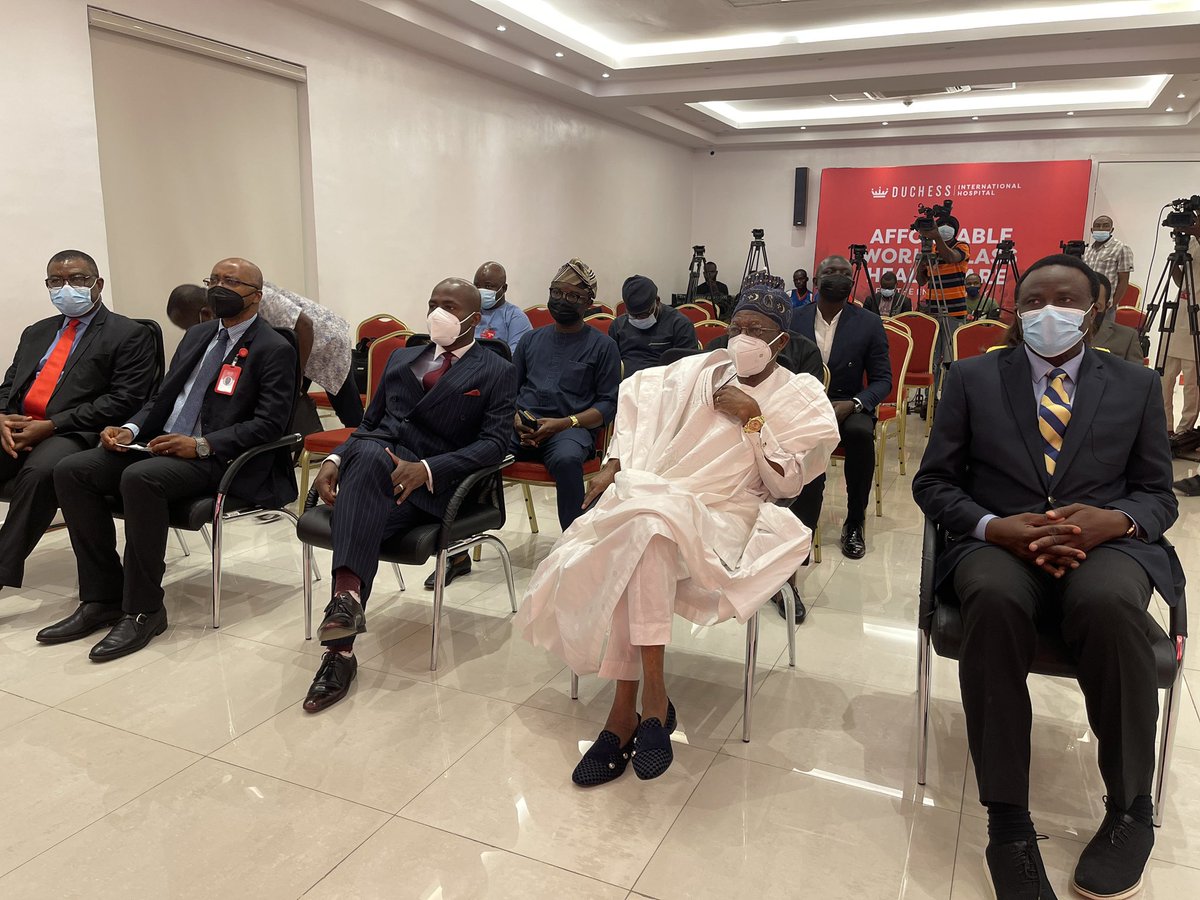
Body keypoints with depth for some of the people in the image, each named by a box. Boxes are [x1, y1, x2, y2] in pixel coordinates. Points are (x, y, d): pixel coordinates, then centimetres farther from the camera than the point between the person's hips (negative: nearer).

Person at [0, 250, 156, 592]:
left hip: (74, 433, -6)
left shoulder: (130, 335, 3)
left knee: (39, 471, -36)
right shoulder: (36, 333, 26)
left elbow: (124, 400, -8)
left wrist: (51, 425, -14)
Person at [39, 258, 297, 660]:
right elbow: (162, 398, 22)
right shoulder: (196, 335, 20)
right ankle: (102, 598, -6)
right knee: (71, 471, -10)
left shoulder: (275, 350, -4)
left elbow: (269, 423, -13)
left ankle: (143, 611, -22)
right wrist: (131, 429, 1)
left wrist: (202, 444, -22)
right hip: (160, 446, 8)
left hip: (219, 459, -8)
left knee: (140, 477, -34)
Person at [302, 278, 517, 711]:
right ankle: (347, 596, -41)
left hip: (436, 483, -3)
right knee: (367, 453, -35)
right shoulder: (401, 358, 27)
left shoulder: (497, 372, 9)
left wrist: (426, 469, -21)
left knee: (362, 528, -34)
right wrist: (335, 458, 1)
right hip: (376, 466, 4)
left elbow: (494, 443, -5)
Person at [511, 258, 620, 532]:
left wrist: (564, 423, -11)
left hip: (571, 428, -3)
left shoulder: (603, 345, 12)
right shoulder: (532, 340, 23)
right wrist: (516, 418, -3)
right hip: (522, 426, 3)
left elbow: (608, 404, 5)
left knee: (566, 458, -39)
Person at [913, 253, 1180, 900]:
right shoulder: (972, 378, 9)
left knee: (1110, 603, -36)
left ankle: (1129, 810, -14)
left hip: (1105, 541, 1)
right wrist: (993, 526, -14)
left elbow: (1158, 494, 12)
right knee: (994, 598, -37)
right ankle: (1007, 816, -26)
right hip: (998, 543, 0)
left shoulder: (1136, 386, 14)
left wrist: (1115, 520, -13)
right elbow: (933, 482, 6)